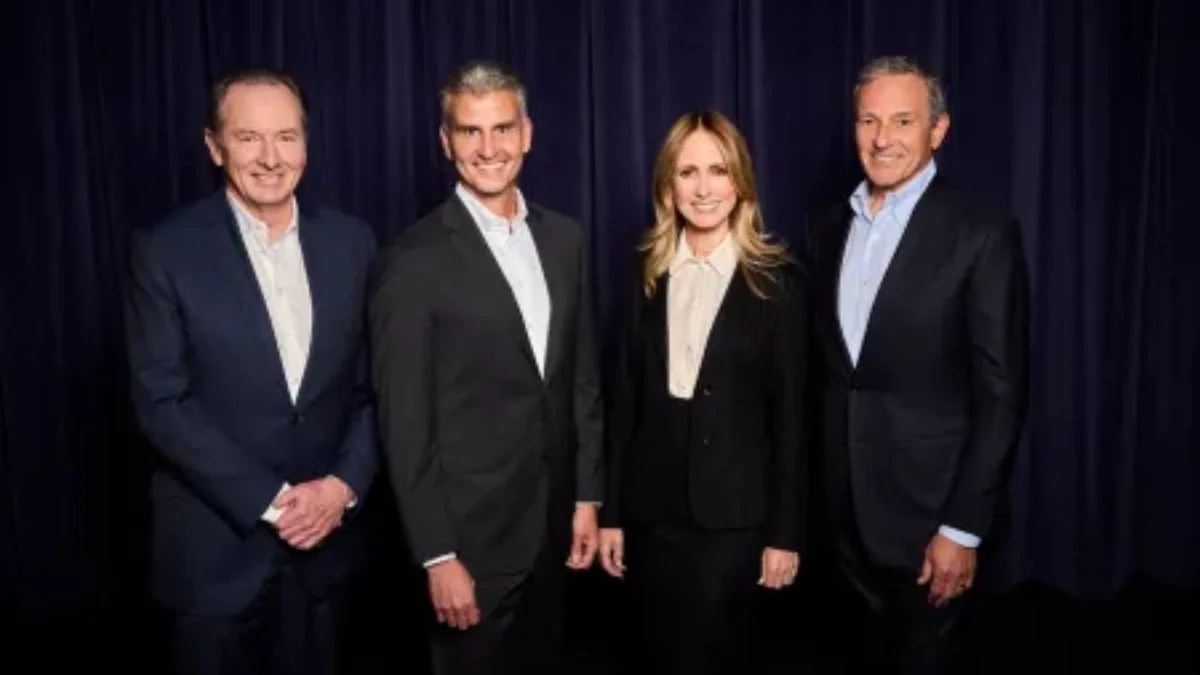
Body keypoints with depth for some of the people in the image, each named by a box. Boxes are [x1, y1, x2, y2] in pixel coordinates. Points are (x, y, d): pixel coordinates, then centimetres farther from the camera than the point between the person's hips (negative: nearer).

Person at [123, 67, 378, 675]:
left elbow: (375, 382, 4)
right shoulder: (165, 251, -8)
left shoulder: (350, 242, 1)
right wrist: (271, 501, -15)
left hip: (322, 536, 3)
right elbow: (161, 403, -11)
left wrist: (343, 484, -9)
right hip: (213, 547, -3)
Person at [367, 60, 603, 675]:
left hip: (551, 526, 6)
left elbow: (583, 377, 9)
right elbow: (404, 423, -13)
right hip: (470, 534, -5)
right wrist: (437, 556, -13)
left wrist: (587, 495, 8)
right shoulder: (414, 260, -14)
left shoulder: (564, 238, 4)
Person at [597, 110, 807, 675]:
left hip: (734, 511, -3)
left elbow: (788, 412, -4)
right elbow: (625, 400, 4)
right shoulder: (649, 276, 5)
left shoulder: (775, 280, -4)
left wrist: (785, 531, -5)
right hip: (653, 507, 3)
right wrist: (611, 512, 4)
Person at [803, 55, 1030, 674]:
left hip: (925, 503, -5)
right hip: (843, 502, 5)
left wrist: (963, 526, -14)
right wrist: (817, 481, 8)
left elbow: (1001, 393, -13)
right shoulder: (828, 229, 5)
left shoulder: (982, 234, -12)